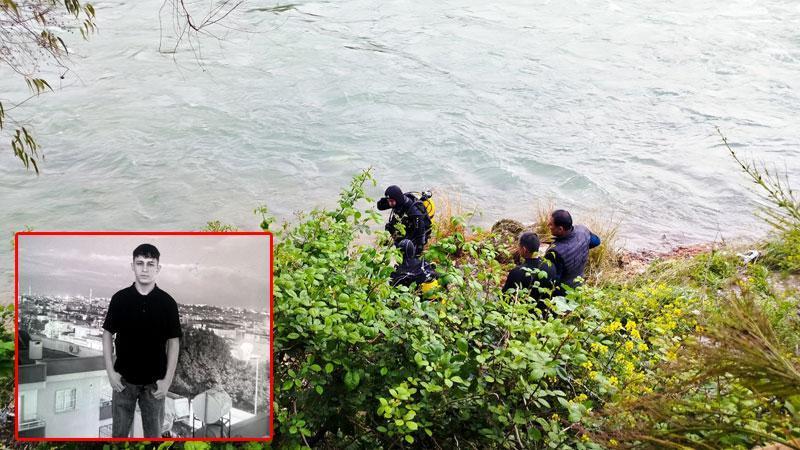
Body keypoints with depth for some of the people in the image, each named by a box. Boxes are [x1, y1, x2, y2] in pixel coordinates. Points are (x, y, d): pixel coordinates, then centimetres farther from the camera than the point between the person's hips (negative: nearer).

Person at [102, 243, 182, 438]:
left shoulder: (167, 302, -7)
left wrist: (167, 380, -7)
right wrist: (110, 371, -5)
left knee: (154, 434, 11)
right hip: (124, 379, 0)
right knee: (119, 432, 12)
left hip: (154, 382, 0)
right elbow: (107, 334, 2)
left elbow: (173, 342, -3)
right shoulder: (119, 298, -5)